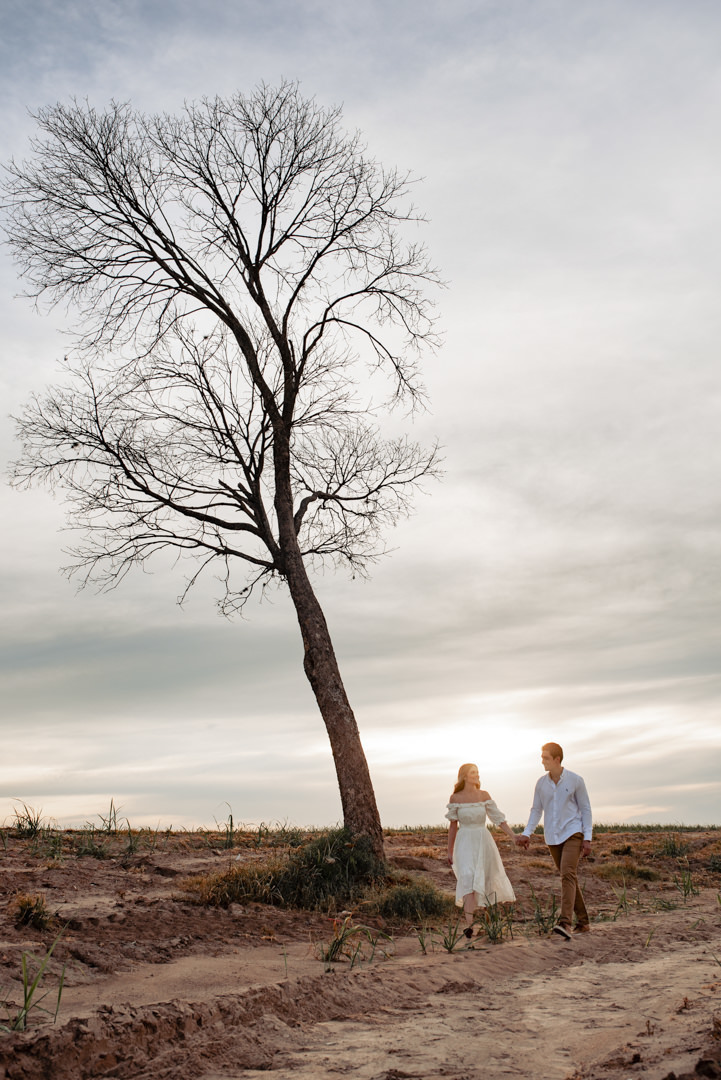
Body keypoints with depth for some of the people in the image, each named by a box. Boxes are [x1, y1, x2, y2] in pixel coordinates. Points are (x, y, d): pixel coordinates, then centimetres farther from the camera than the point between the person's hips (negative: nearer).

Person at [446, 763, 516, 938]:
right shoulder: (455, 798, -2)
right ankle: (469, 925, -20)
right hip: (465, 844, -3)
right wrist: (450, 851, 9)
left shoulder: (484, 795, 2)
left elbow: (498, 818, 1)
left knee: (490, 881, 8)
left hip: (484, 843, 3)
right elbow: (453, 825, 6)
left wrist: (515, 837, -9)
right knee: (468, 880, -19)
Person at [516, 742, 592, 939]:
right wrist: (527, 833, -3)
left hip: (572, 833, -4)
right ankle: (583, 921, 21)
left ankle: (565, 923, -29)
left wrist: (587, 838, -6)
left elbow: (585, 809, -1)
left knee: (568, 874, -20)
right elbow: (536, 810, 9)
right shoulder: (541, 783, 4)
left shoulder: (575, 780, -5)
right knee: (569, 878, 10)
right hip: (552, 837, 5)